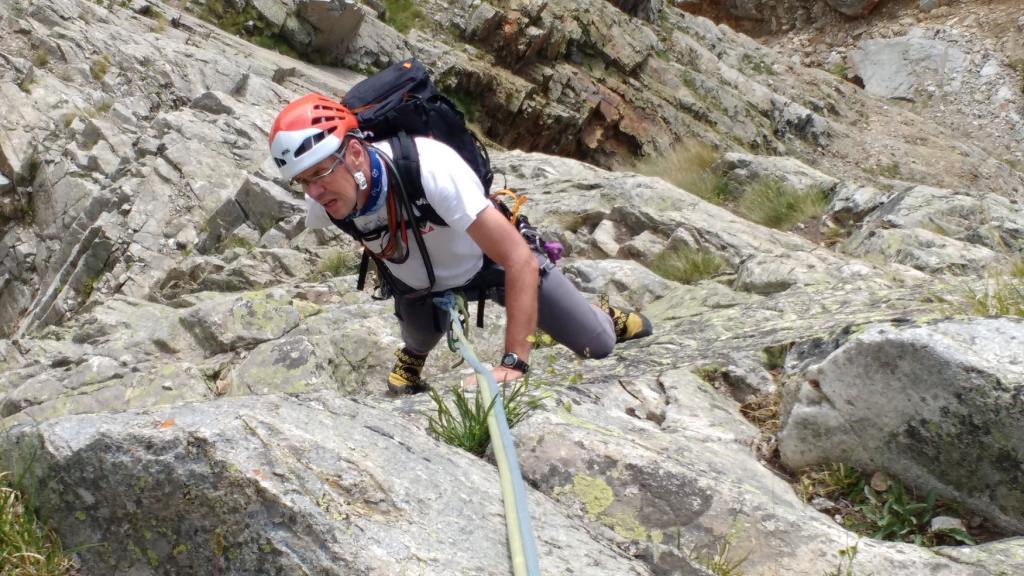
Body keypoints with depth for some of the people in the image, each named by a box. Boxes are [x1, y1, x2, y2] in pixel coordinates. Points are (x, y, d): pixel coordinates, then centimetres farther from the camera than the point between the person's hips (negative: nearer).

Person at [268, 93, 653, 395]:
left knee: (597, 346, 3)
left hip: (488, 258, -3)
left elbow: (520, 260, -43)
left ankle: (606, 320, 37)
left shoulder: (429, 168, -45)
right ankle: (412, 354, 38)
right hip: (419, 282, 3)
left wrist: (514, 363, -45)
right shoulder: (320, 205, -28)